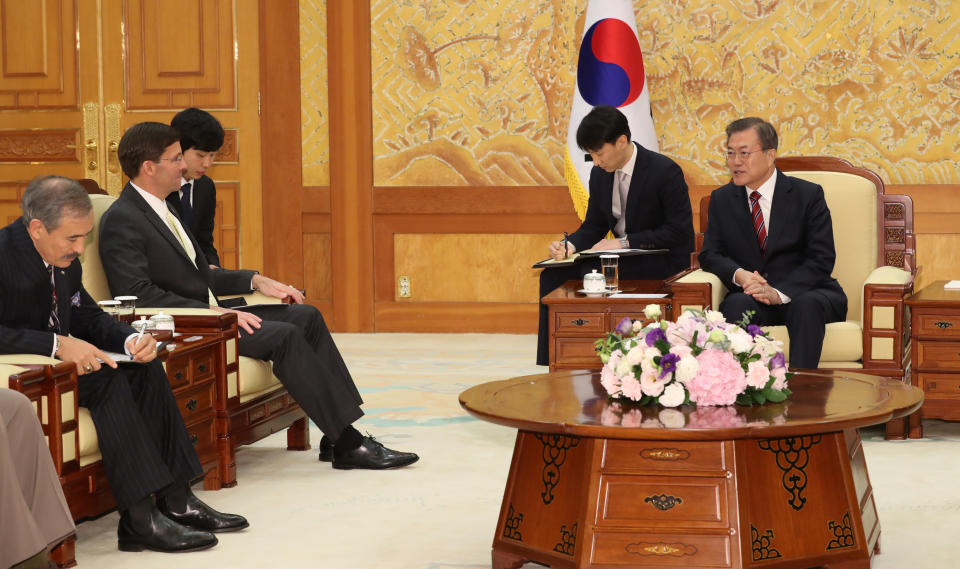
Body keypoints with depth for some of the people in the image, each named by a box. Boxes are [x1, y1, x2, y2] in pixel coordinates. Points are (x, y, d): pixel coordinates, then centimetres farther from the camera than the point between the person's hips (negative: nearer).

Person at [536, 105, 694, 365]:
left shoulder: (665, 171, -16)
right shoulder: (600, 174, 6)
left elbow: (680, 231, -19)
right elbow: (593, 227, 12)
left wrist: (625, 242, -23)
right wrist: (570, 245, -11)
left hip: (663, 260, -8)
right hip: (625, 256, 8)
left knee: (592, 273, -30)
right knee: (553, 275, -10)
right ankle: (553, 361, -11)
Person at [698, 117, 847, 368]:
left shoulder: (808, 195, -1)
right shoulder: (722, 199, 11)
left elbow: (822, 259, -8)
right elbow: (710, 254, 6)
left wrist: (780, 293, -24)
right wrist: (739, 275, -18)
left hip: (806, 293, -2)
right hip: (751, 295, 2)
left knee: (807, 304, -36)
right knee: (737, 305, -32)